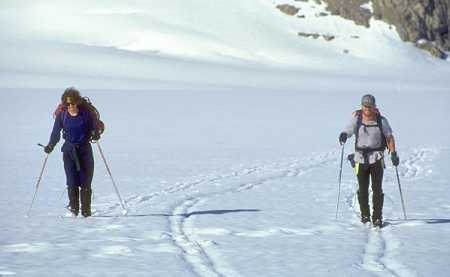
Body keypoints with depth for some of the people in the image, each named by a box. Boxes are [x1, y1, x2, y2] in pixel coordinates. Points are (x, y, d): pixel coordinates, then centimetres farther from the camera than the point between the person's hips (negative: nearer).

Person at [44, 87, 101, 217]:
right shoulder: (62, 114, -1)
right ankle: (74, 208, 3)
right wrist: (50, 146, -1)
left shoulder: (86, 112, -7)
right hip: (69, 150, 1)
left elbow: (93, 127, -1)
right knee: (72, 181, -6)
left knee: (85, 181, -3)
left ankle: (86, 210, 4)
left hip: (85, 149, -1)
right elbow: (56, 132, 8)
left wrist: (95, 134, -22)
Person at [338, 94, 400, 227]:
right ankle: (365, 215, 24)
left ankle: (377, 217, -1)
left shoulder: (381, 120, -1)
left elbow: (389, 136, 6)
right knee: (362, 189, 6)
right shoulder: (357, 119, -2)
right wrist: (343, 136, -39)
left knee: (377, 189, -7)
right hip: (361, 157, 1)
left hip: (377, 157, -1)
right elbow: (348, 130, -15)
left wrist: (393, 153, -2)